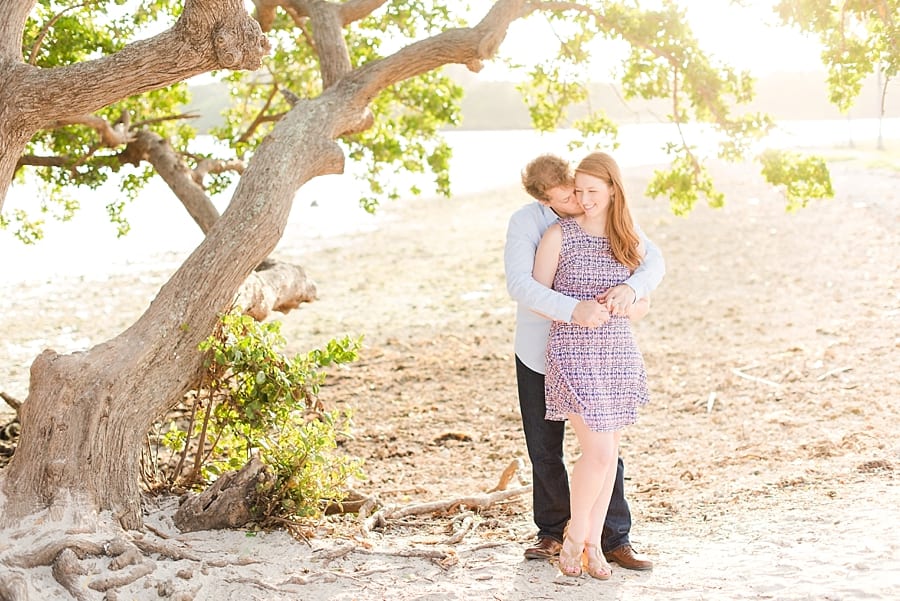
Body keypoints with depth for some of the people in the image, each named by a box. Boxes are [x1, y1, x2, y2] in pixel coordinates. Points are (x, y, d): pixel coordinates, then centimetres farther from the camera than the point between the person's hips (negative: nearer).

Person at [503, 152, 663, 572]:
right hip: (539, 352, 0)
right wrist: (574, 309, -42)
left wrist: (631, 287, -34)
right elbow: (519, 285, -29)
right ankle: (553, 532, 27)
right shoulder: (525, 223, -15)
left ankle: (615, 540, 7)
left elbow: (653, 259, -12)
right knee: (544, 450, 9)